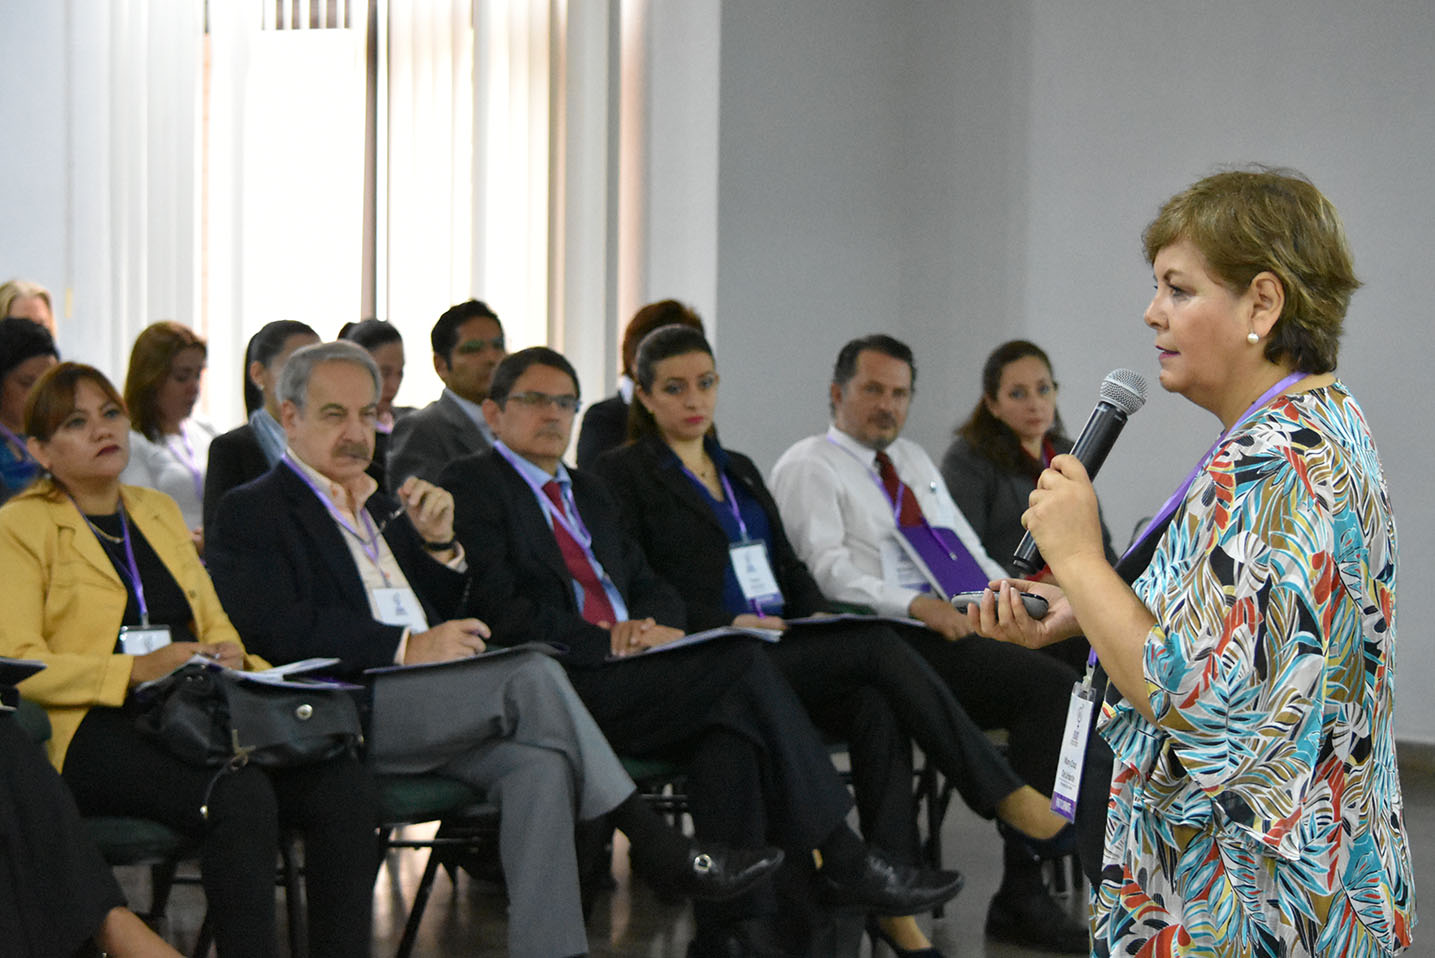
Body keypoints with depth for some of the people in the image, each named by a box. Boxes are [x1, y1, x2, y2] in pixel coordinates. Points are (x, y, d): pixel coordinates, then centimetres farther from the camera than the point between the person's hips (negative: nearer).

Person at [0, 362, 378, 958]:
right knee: (240, 796, -38)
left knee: (347, 787, -24)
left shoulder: (159, 511, 26)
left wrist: (230, 656, 2)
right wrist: (137, 670, -15)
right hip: (94, 733, -6)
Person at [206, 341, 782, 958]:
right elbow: (278, 629, -10)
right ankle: (659, 852, -18)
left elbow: (450, 616, 28)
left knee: (539, 765, -26)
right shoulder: (251, 513, 7)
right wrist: (409, 647, -16)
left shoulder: (382, 510, 30)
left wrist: (438, 544, 9)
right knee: (531, 673, -25)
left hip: (434, 709, 7)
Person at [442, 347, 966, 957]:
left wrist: (652, 626, -1)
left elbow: (654, 589, 23)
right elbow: (496, 610, -10)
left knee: (732, 727, -26)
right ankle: (839, 859, -17)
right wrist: (605, 642, -14)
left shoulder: (587, 492, 28)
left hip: (624, 674, 7)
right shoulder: (471, 486, 3)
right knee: (742, 663, -23)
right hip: (555, 688, -7)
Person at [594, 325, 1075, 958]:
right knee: (875, 646, -28)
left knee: (875, 705, -28)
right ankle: (1005, 796, -25)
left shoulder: (741, 471, 26)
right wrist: (724, 623, -17)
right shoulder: (624, 472, 4)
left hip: (786, 647, 6)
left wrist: (817, 612, 3)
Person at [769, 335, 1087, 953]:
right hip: (901, 642, -8)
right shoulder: (809, 466, 4)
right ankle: (1023, 891, -23)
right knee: (1049, 687, -27)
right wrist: (914, 604, -22)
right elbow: (829, 568, -10)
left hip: (978, 623, 8)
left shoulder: (914, 460, 28)